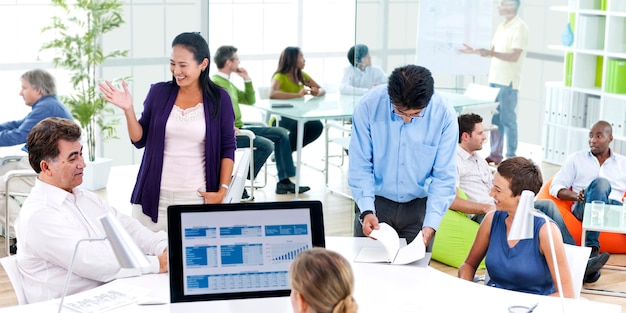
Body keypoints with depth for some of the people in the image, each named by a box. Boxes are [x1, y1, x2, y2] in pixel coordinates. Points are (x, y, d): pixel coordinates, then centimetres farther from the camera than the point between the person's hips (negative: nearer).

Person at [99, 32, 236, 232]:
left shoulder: (219, 99, 0)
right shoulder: (159, 92, 3)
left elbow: (227, 148, 4)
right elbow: (140, 140, 7)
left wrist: (222, 190, -2)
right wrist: (128, 110, -7)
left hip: (197, 197, -1)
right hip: (154, 196, 2)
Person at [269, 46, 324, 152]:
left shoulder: (302, 75, 9)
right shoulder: (280, 77, -12)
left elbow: (322, 90, 11)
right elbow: (272, 94, -32)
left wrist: (317, 92, -14)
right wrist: (297, 95, -35)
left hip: (299, 115, 6)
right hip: (282, 117, -6)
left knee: (317, 126, -24)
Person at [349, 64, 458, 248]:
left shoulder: (444, 115, -15)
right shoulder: (369, 105, -16)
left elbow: (444, 177, -12)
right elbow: (360, 166, -12)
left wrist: (430, 225, -22)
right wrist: (366, 210, -23)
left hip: (419, 206, 0)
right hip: (376, 202, 0)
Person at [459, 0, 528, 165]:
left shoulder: (520, 27, -11)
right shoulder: (501, 26, 15)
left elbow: (514, 56, -18)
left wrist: (490, 53, -27)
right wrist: (474, 51, 11)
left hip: (508, 82, -8)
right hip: (494, 79, 8)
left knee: (507, 119, -4)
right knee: (494, 118, 11)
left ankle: (511, 157, 3)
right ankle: (495, 154, 18)